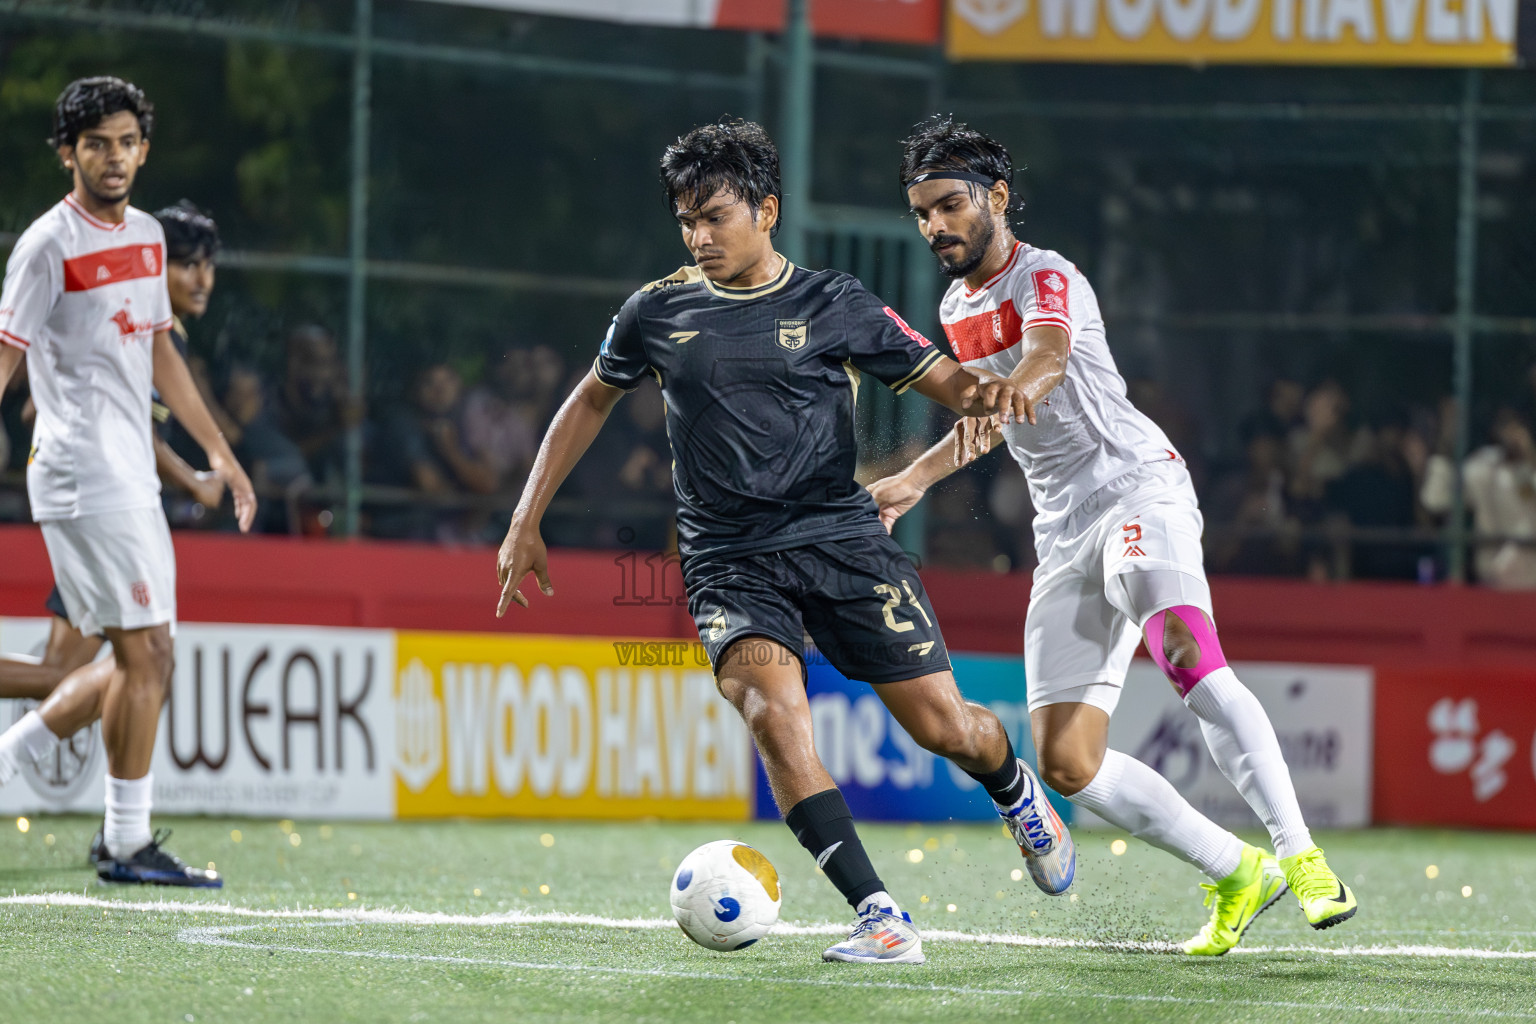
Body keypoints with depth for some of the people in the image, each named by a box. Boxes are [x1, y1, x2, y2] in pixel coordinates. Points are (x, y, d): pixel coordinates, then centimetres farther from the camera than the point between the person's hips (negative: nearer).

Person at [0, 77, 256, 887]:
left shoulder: (146, 236, 15)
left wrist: (217, 453, 25)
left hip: (132, 474, 8)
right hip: (83, 475, -8)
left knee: (141, 658, 8)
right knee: (145, 653, -9)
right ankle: (128, 843, -4)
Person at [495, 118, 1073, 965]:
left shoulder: (832, 305, 3)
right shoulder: (658, 312, 8)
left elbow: (941, 379, 3)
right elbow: (589, 402, 23)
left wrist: (984, 391, -21)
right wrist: (526, 524, 19)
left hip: (841, 542, 0)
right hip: (729, 563, 0)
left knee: (945, 727, -4)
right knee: (773, 712, -28)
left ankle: (1016, 791, 35)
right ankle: (880, 920, -29)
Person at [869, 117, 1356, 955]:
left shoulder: (1046, 277, -7)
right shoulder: (957, 308, 17)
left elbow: (1048, 354, -32)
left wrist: (1010, 389, -53)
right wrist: (915, 479, 34)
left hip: (1138, 486, -8)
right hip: (1063, 532, 8)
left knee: (1187, 653, -36)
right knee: (1066, 765, -5)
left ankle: (1299, 855, -41)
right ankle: (1235, 872, 6)